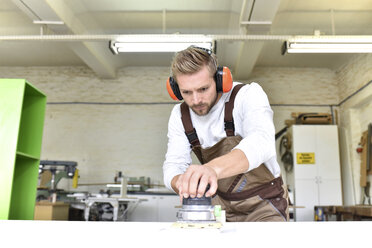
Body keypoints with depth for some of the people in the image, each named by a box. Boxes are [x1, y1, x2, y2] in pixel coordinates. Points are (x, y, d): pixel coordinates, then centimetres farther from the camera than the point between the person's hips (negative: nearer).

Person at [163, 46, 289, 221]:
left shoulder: (247, 95, -20)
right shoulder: (179, 116, -5)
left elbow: (261, 142, -39)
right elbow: (173, 164, -10)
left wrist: (213, 168, -58)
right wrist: (184, 183, -36)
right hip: (220, 203, 4)